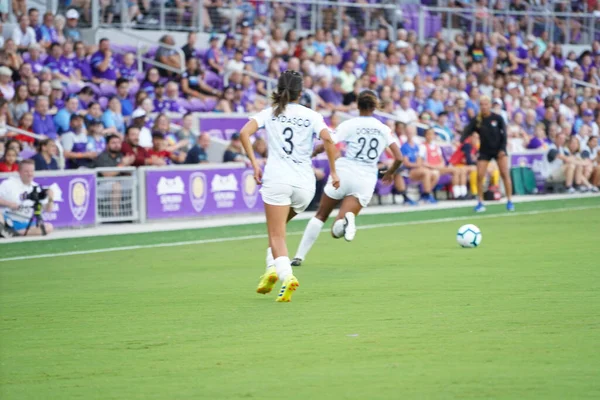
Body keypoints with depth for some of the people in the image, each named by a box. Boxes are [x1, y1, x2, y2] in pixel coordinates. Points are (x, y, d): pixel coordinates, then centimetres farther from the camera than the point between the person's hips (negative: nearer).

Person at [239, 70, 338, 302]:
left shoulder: (269, 113, 10)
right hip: (304, 183, 2)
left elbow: (244, 133, -6)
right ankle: (273, 267, 6)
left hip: (276, 178, -2)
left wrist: (254, 164, -3)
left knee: (277, 235, -4)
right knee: (277, 227, 24)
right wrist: (333, 171, -2)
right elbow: (327, 139, -9)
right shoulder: (312, 115, 9)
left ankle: (286, 275, -26)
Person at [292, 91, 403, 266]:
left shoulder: (349, 125, 0)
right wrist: (390, 173, 27)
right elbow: (399, 158, 7)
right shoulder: (384, 129, 9)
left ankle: (299, 256, 12)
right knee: (336, 231, -4)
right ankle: (347, 219, -40)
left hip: (343, 173, -1)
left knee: (320, 216, 19)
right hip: (366, 180, 1)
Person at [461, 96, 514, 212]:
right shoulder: (476, 120, -4)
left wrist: (502, 149, -15)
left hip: (499, 149, -1)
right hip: (484, 150, 1)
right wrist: (461, 141, -35)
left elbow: (503, 134, -5)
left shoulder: (498, 118, -6)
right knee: (479, 176, -9)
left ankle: (510, 201, -3)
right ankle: (480, 203, 4)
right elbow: (467, 132, -15)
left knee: (505, 173, -12)